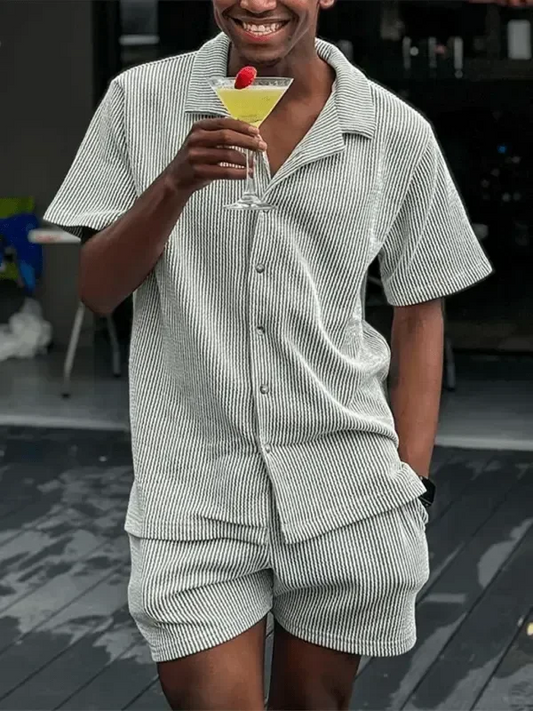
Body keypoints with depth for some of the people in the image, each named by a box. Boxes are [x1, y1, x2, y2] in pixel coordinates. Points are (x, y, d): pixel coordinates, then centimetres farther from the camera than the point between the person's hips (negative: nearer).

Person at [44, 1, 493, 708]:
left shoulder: (399, 134, -1)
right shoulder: (139, 101, -1)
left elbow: (419, 314, 7)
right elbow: (98, 290, -1)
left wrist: (412, 485, 2)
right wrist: (176, 182, -18)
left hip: (345, 491, 1)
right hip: (193, 495, -1)